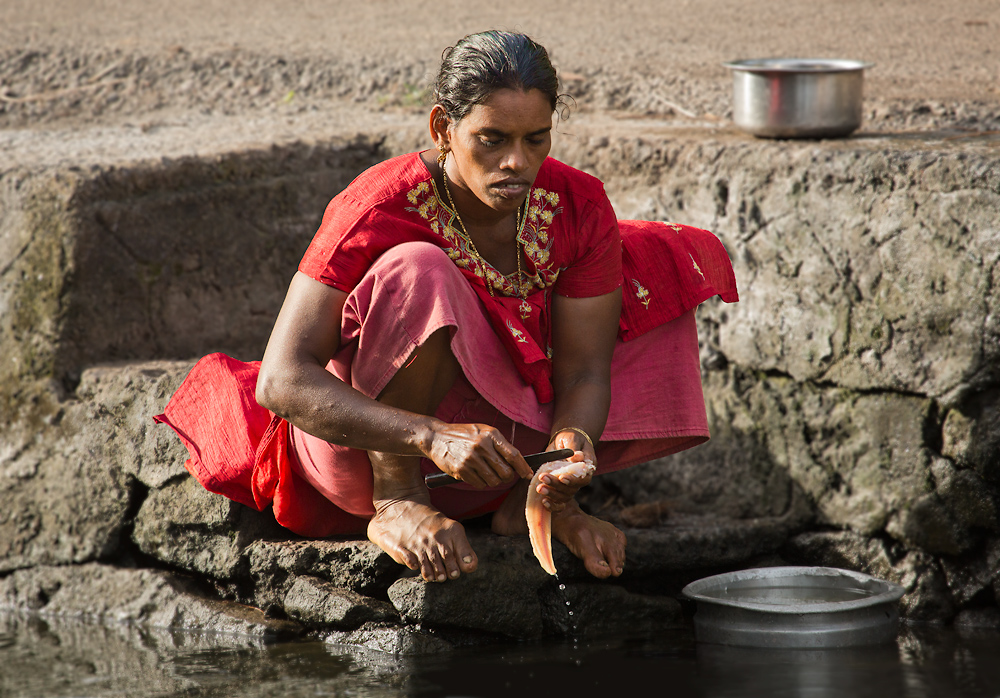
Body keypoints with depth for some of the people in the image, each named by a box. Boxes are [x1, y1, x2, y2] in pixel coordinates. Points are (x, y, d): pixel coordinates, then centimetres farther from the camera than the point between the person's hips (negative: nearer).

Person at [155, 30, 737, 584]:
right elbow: (281, 381, -32)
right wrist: (434, 437, -46)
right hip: (370, 437, -5)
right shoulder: (378, 212, -25)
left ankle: (532, 501, -3)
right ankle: (396, 505, -19)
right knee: (416, 271, -33)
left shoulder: (576, 206, -13)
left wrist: (567, 453, -35)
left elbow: (584, 370, -11)